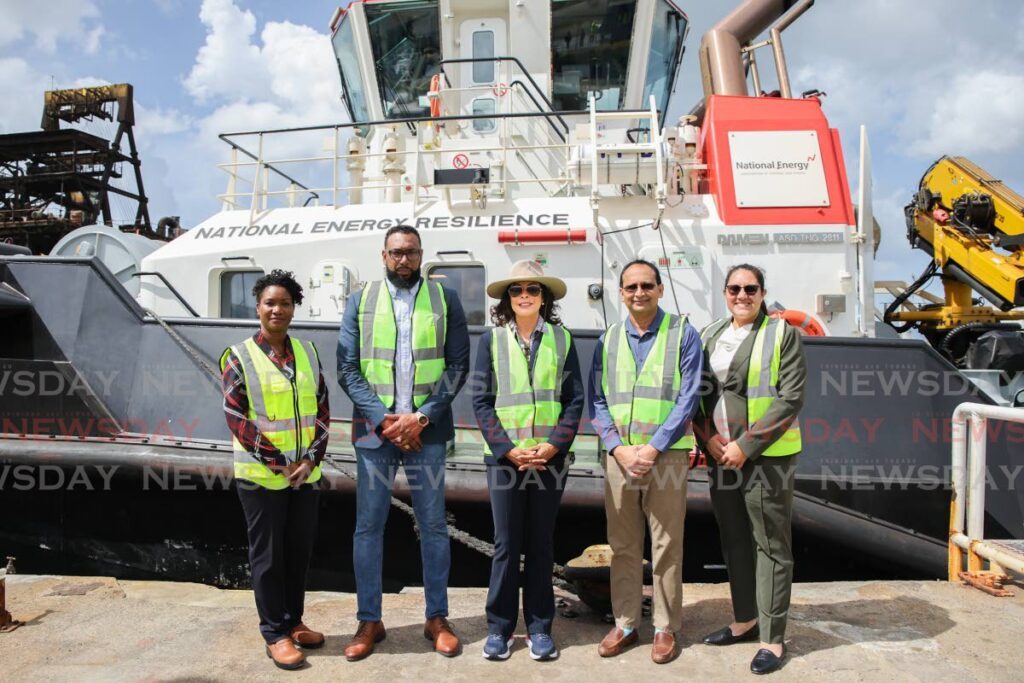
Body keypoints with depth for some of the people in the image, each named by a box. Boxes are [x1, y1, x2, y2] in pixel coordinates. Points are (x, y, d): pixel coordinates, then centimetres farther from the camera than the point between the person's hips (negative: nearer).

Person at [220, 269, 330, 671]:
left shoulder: (308, 353, 6)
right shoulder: (239, 358, -6)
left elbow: (322, 411, 6)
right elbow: (237, 420, -10)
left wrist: (311, 458, -6)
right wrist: (280, 464, -13)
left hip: (306, 473, 4)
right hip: (261, 475, -4)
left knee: (299, 551, 14)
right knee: (268, 555, 6)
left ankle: (293, 621, 30)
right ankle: (275, 634, 18)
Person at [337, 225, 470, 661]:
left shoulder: (445, 300, 4)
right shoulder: (361, 302, 6)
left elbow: (458, 365, -1)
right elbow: (347, 369, 0)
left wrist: (421, 417, -12)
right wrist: (383, 419, -11)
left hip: (427, 430, 0)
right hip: (374, 430, 1)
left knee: (433, 525, 7)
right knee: (368, 526, 7)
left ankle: (437, 618, 21)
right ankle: (369, 621, 21)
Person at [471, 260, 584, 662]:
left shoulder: (561, 339, 4)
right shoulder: (492, 339, 2)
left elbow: (575, 399, 2)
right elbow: (481, 400, -1)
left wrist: (553, 446, -10)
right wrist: (508, 449, -11)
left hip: (550, 456, 1)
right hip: (504, 456, -1)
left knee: (541, 543, 9)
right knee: (506, 544, 4)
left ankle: (540, 628, 20)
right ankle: (499, 627, 17)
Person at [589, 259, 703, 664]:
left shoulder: (682, 334, 1)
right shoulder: (608, 340, 10)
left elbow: (688, 399, -5)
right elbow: (597, 402, 6)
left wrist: (652, 448, -13)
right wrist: (619, 449, -8)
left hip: (666, 455, -3)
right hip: (618, 456, 3)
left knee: (666, 546, 4)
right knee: (622, 546, 9)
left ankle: (666, 628, 17)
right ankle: (625, 623, 22)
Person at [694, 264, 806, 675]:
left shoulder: (782, 334, -4)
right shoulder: (709, 336, 11)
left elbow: (791, 398, -11)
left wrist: (745, 446, -15)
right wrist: (708, 438, -4)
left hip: (767, 457, -5)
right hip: (720, 456, 5)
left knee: (771, 546, 2)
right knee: (734, 542, 14)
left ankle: (771, 639, 12)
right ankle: (745, 620, 30)